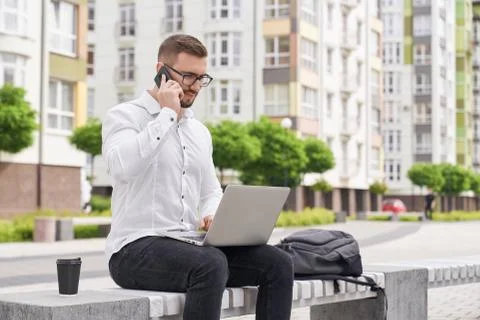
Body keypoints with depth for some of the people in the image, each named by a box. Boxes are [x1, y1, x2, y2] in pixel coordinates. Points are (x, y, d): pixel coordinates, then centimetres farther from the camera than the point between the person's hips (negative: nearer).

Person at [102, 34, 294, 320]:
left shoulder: (200, 131, 18)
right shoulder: (124, 116, -2)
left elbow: (211, 192, 26)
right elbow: (122, 166, -24)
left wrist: (212, 216, 1)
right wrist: (167, 114, -15)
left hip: (190, 244, 7)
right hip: (136, 248, -7)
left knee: (278, 263, -12)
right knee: (211, 264, -36)